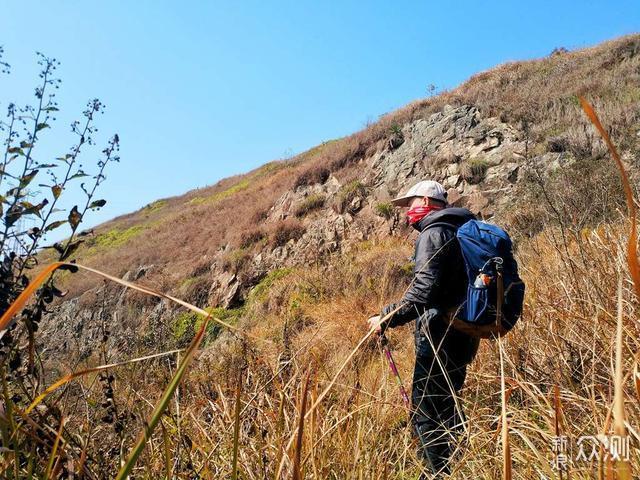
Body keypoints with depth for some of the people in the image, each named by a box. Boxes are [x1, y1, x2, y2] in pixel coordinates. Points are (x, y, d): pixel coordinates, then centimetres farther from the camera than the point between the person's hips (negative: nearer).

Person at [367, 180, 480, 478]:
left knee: (425, 414, -3)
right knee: (446, 406, 21)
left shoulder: (434, 233, -13)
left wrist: (386, 319, -18)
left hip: (440, 337, -10)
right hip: (462, 334, 10)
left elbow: (424, 291, -24)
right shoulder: (459, 230, 17)